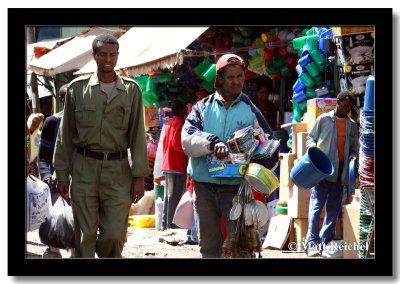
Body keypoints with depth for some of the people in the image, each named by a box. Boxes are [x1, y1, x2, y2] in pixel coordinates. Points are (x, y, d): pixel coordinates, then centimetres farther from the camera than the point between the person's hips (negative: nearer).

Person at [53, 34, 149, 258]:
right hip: (85, 169, 0)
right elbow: (66, 135, 8)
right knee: (85, 236, 0)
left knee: (114, 235, -5)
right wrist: (62, 174, 5)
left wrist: (139, 175, -2)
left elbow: (138, 135, 4)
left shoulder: (131, 90, 6)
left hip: (118, 171, 0)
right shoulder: (77, 88, 6)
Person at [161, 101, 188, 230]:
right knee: (175, 196, -8)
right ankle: (172, 223, -10)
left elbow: (165, 142, 21)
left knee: (168, 196, 11)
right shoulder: (179, 122, -10)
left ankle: (166, 224, 13)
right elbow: (177, 143, -20)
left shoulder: (171, 122, 19)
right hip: (177, 165, -10)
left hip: (168, 164, 10)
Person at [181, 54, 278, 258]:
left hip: (236, 187, -1)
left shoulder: (250, 111, 6)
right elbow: (188, 139, -10)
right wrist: (213, 142, -29)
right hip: (204, 186, 1)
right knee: (208, 245, 10)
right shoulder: (203, 108, 6)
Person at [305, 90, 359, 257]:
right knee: (317, 205, -13)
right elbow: (311, 138, 9)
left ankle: (325, 244, 9)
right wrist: (313, 149, -11)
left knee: (334, 209, 4)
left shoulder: (352, 125, 16)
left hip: (340, 171, 5)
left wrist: (353, 158, -3)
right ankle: (312, 243, -20)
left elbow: (354, 148, 18)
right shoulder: (324, 119, 5)